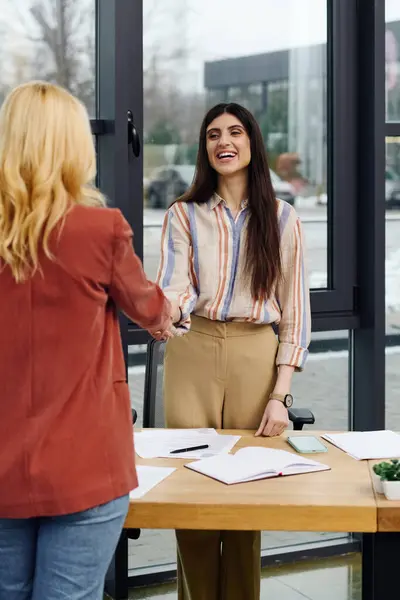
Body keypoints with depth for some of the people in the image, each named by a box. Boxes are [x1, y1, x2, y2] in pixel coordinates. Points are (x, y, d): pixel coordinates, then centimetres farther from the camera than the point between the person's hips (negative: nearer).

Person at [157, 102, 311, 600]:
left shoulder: (281, 218, 4)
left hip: (256, 358, 0)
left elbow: (294, 311, 3)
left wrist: (280, 395, -5)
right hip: (192, 357, 0)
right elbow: (173, 287, -12)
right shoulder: (183, 215, 3)